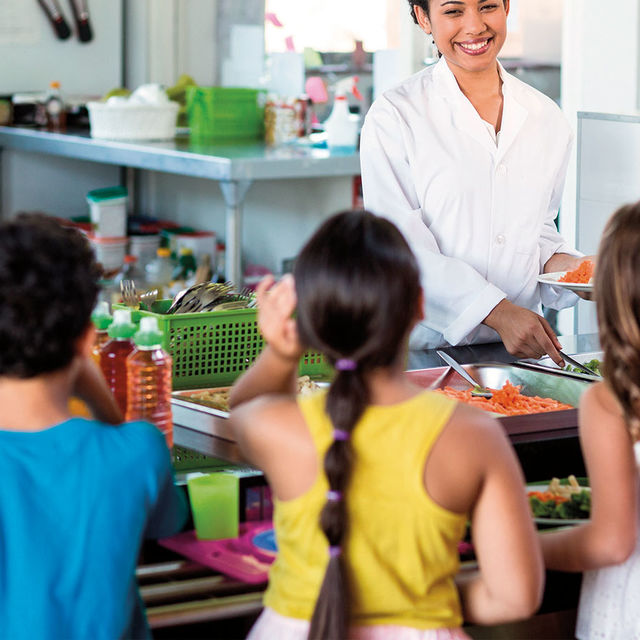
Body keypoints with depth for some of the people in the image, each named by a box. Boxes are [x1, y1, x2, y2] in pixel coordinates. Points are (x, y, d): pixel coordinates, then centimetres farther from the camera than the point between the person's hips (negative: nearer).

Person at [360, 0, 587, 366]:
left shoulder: (547, 117, 10)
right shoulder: (394, 116, -4)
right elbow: (399, 247, -10)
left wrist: (558, 262, -1)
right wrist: (498, 311, -19)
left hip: (522, 346, 3)